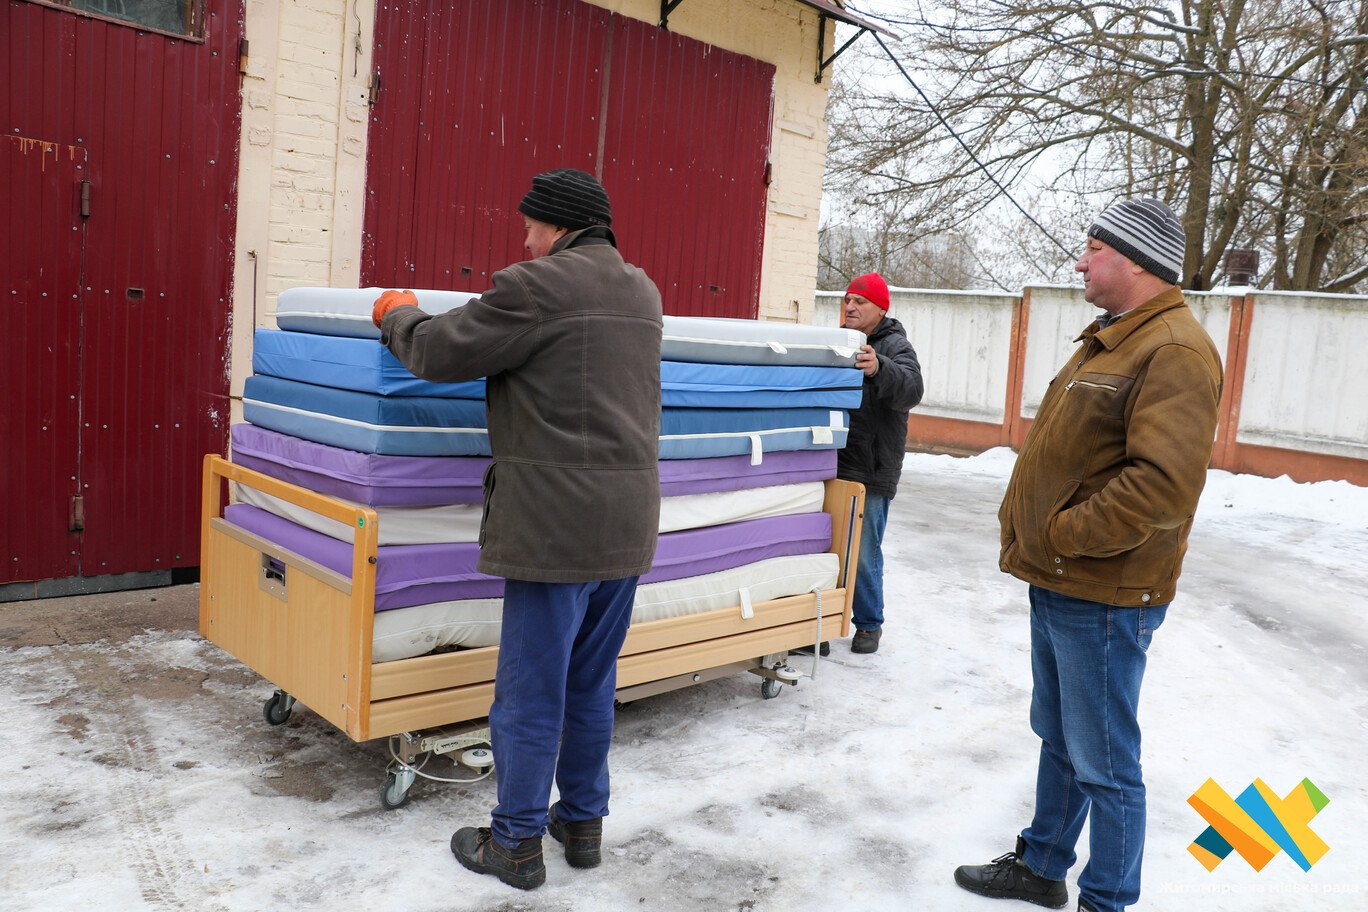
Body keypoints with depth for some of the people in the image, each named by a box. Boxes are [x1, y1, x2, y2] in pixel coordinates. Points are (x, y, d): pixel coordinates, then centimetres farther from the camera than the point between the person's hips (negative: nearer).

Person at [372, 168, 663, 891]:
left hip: (556, 525, -7)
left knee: (530, 689, 5)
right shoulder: (642, 292, 13)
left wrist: (398, 317, 16)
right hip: (628, 525, 8)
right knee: (591, 682, 18)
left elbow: (438, 351, -6)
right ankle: (583, 820, 31)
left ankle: (516, 843, 19)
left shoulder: (536, 286, -10)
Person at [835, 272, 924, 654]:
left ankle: (869, 623, 18)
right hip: (829, 466, 6)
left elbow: (911, 389, -25)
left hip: (870, 472, -5)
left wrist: (879, 368, -44)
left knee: (864, 553, 0)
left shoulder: (895, 346, -5)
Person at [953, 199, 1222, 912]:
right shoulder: (1110, 340, 15)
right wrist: (1022, 526, 9)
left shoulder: (1174, 351, -18)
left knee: (1103, 764, 4)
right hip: (1057, 586, 10)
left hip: (1105, 599, -10)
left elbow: (1165, 485, -29)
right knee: (1058, 741, 22)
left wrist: (1063, 535, -20)